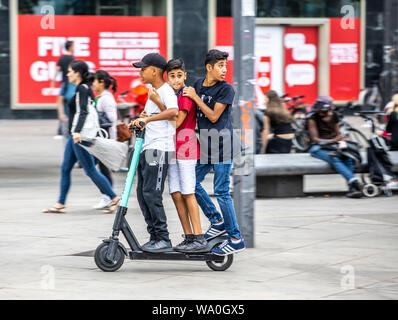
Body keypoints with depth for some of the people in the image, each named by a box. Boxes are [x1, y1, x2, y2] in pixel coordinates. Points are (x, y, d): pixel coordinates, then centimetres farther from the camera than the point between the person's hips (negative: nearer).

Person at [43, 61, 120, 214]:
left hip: (81, 135, -10)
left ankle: (114, 199, 0)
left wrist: (78, 132, -37)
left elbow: (83, 112, -25)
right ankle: (60, 204, 12)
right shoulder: (85, 89, 15)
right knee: (65, 169, 9)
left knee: (90, 170, -6)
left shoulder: (81, 89, -14)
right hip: (76, 135, 10)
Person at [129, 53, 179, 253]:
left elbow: (173, 111, -30)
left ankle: (163, 240, -10)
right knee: (142, 193, 7)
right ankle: (154, 237, 12)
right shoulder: (153, 91, 20)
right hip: (147, 148, 10)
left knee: (151, 193, -14)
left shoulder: (166, 90, -10)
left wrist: (147, 119, -34)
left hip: (160, 148, -10)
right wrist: (138, 122, 22)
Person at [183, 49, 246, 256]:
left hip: (221, 144, -7)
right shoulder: (198, 84, 10)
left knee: (221, 191, -7)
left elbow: (213, 116, -13)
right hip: (205, 145, 7)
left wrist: (195, 97, -11)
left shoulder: (226, 89, -9)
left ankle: (236, 239, -1)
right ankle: (217, 221, 25)